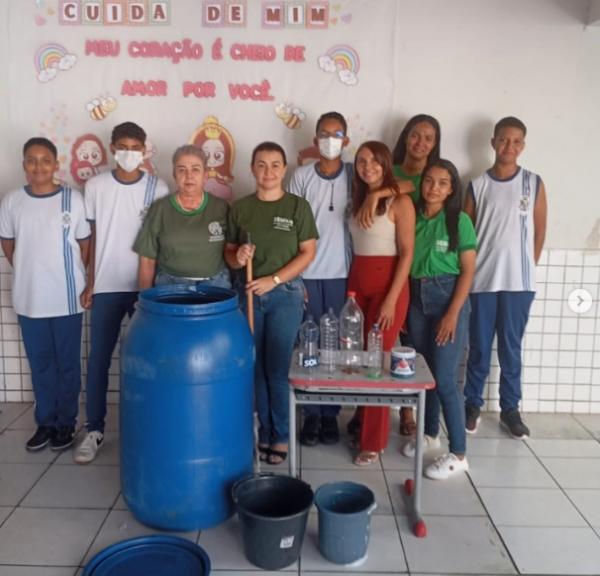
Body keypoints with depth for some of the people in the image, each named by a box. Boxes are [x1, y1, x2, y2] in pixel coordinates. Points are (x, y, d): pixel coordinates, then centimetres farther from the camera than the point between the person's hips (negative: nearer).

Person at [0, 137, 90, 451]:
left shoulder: (72, 199, -7)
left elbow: (84, 244, 1)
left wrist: (73, 277, 3)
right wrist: (29, 273, 9)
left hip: (67, 298, -2)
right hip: (29, 298, 2)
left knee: (68, 363, 8)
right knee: (40, 363, 13)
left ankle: (66, 423, 23)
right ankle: (45, 422, 28)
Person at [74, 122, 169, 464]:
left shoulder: (158, 189, -1)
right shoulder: (96, 186, 2)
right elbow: (92, 237, 6)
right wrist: (89, 283, 4)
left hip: (146, 286, -1)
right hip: (107, 286, 1)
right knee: (99, 358, 4)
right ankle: (95, 429, 15)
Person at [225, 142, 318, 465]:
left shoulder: (298, 207, -2)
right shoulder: (240, 208, 4)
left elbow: (308, 253, -5)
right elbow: (228, 251, 8)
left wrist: (274, 280, -14)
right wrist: (236, 258, -15)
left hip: (285, 295, -2)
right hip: (248, 295, 3)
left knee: (278, 368, 1)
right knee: (257, 367, 8)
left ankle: (281, 435, 16)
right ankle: (265, 431, 23)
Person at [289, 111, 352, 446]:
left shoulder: (356, 174, 3)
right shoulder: (301, 176, 3)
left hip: (342, 274, 0)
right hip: (306, 273, 0)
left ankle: (330, 413, 18)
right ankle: (311, 414, 16)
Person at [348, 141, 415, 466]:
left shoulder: (400, 202, -6)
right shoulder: (357, 199, 11)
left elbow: (407, 253, -11)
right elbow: (355, 246, 9)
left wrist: (391, 299, -16)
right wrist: (350, 287, -1)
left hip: (388, 284, -5)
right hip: (356, 283, 5)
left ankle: (373, 442, 9)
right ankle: (362, 424, 23)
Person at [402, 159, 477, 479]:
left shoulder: (460, 221, -6)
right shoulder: (413, 217, 4)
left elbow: (468, 271, -7)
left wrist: (453, 314, -14)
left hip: (447, 297, -4)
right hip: (416, 298, 4)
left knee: (444, 377, -5)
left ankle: (458, 454, 7)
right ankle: (430, 434, 32)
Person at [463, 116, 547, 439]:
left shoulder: (534, 183, 3)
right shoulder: (477, 186, 3)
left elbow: (539, 231, 7)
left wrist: (526, 268, 5)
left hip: (519, 282, 0)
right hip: (482, 281, 0)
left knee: (511, 348, 9)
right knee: (479, 348, 7)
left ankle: (510, 408, 21)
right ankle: (472, 404, 22)